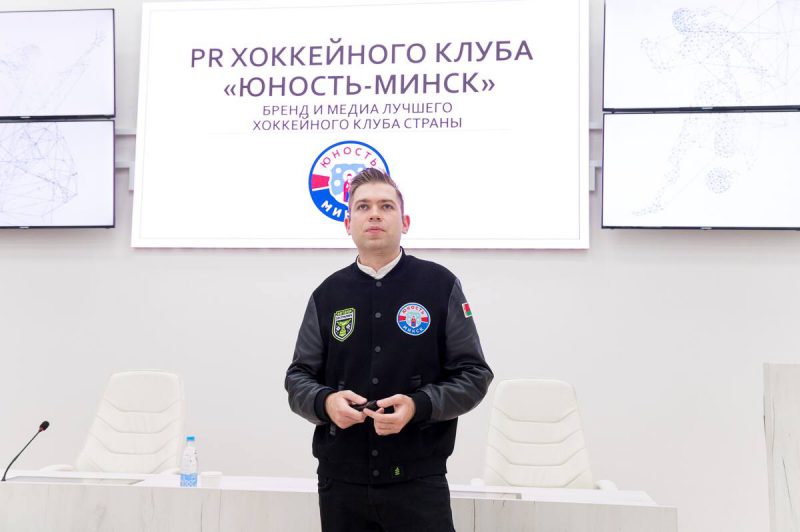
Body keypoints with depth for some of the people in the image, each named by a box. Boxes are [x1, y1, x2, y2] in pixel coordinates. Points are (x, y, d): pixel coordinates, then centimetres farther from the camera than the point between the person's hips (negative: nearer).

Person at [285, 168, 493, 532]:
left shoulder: (440, 286, 0)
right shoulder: (327, 295, 7)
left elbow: (473, 374, -1)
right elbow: (298, 378, 9)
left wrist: (418, 406, -18)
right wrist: (325, 402, -13)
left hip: (418, 482, -2)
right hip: (341, 482, 3)